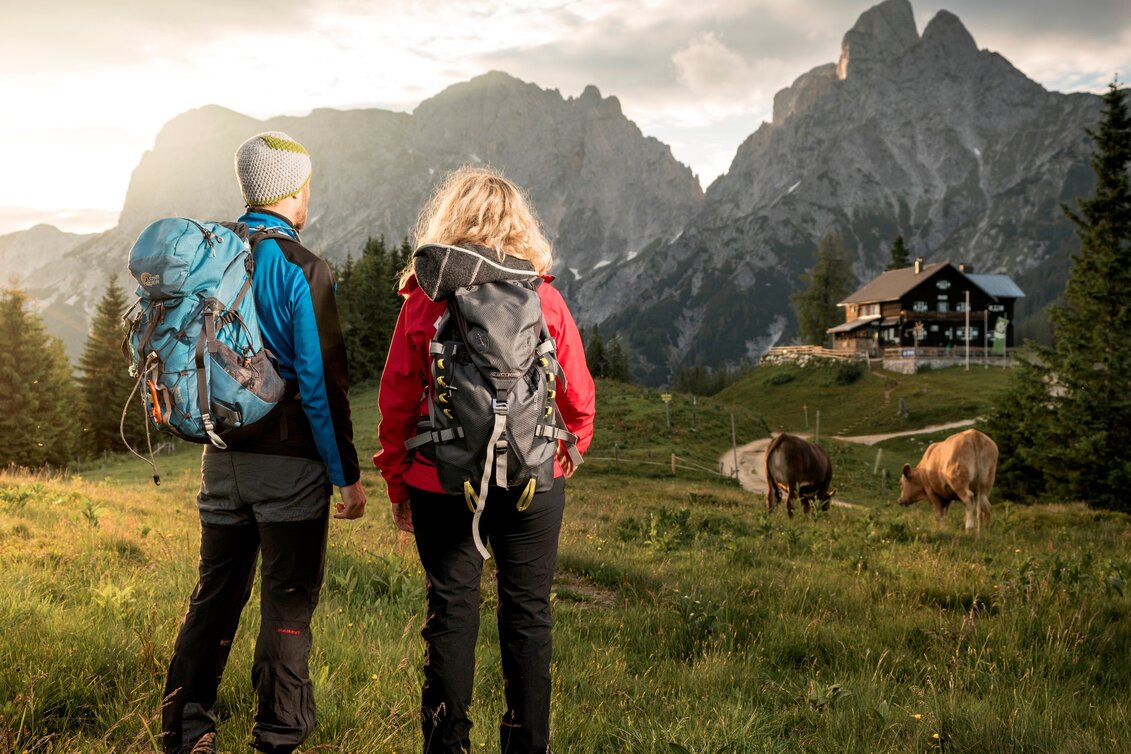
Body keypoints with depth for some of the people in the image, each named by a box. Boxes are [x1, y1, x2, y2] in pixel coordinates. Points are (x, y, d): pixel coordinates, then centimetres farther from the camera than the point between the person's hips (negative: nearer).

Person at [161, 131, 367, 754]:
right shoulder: (300, 269, -13)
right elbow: (322, 383, -15)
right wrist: (348, 475, -10)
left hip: (221, 459, 6)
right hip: (290, 463, -6)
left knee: (214, 595, 15)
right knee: (287, 604, 5)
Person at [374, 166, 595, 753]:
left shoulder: (424, 303, -4)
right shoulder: (545, 300, -3)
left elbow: (395, 403, 0)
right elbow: (579, 400, 1)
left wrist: (397, 486, 11)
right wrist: (565, 454, 19)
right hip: (532, 482, 0)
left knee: (451, 614, 10)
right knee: (527, 614, 10)